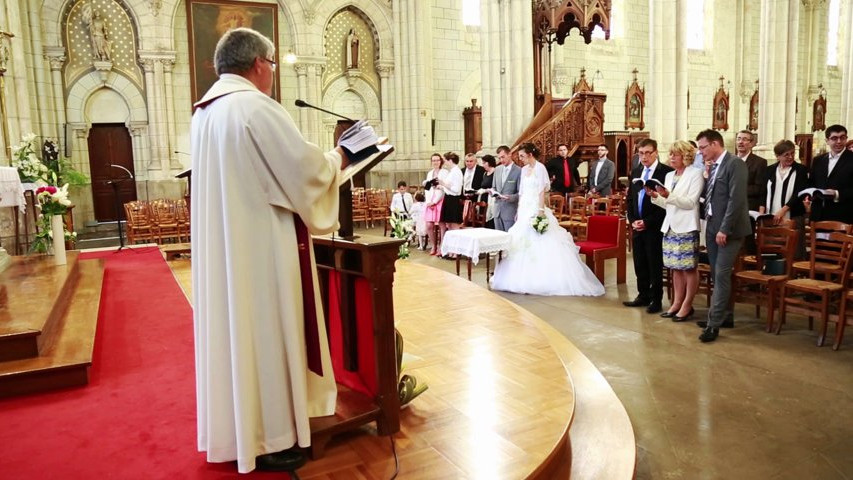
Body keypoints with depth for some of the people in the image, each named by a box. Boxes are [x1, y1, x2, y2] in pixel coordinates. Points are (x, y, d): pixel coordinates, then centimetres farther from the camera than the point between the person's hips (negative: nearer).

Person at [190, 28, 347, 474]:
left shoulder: (205, 112, 12)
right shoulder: (255, 106, -16)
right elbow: (304, 169, -20)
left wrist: (322, 161, 20)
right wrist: (336, 158, 2)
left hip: (222, 247, 9)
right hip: (260, 247, -9)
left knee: (234, 329, 16)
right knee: (264, 333, 1)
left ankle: (236, 429, 30)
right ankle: (268, 440, 14)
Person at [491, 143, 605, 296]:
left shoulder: (540, 168, -8)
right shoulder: (524, 170, 14)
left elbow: (542, 191, -14)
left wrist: (541, 210, -20)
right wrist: (519, 210, 15)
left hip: (535, 210, -8)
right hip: (525, 210, 8)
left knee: (539, 246, -7)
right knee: (522, 244, 7)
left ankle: (542, 280, -3)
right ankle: (525, 279, 14)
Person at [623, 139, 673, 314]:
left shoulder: (665, 172, -10)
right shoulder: (636, 172, 12)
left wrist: (647, 222, -15)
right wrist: (633, 220, 2)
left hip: (654, 227, -6)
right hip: (637, 227, 6)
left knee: (655, 265, 2)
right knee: (639, 264, 12)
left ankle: (656, 300, 13)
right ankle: (643, 295, 25)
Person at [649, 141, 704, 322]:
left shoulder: (695, 174, -6)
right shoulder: (669, 176, 15)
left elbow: (690, 202, -14)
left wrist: (669, 195, -24)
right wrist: (656, 197, -1)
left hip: (686, 227, -7)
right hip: (670, 226, 7)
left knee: (689, 267, 0)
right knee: (676, 267, 11)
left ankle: (687, 305, 6)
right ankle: (677, 303, 17)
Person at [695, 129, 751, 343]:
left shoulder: (735, 164, -12)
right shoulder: (713, 166, 13)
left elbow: (736, 199, -19)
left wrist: (724, 229, -20)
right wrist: (704, 178, 1)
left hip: (728, 229, -8)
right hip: (712, 227, 8)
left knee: (722, 274, -8)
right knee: (717, 274, 13)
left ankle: (714, 323, -5)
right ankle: (725, 316, 24)